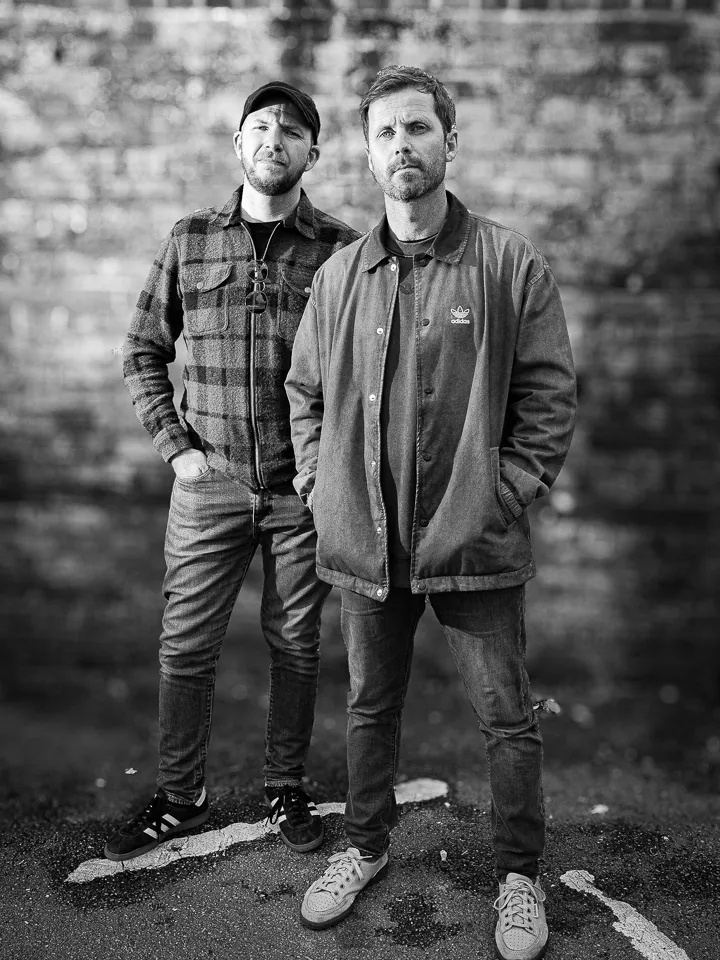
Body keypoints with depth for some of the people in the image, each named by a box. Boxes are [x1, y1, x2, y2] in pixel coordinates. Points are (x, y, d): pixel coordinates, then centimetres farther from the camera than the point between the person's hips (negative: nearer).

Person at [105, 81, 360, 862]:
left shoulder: (342, 250, -2)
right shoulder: (189, 241, 3)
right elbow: (143, 351, 9)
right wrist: (175, 446, -1)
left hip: (304, 488, -1)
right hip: (209, 484, 1)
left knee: (295, 646, 11)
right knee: (184, 646, 7)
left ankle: (286, 790, 30)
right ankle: (179, 797, 27)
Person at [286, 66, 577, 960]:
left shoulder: (511, 264, -4)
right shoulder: (339, 274, 6)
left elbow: (550, 393, -4)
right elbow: (304, 390, 15)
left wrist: (508, 491, -10)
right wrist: (319, 483, 5)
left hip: (475, 541, -3)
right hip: (364, 540, 3)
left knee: (506, 718, 8)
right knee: (369, 707, 18)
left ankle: (518, 873, 27)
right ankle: (365, 845, 39)